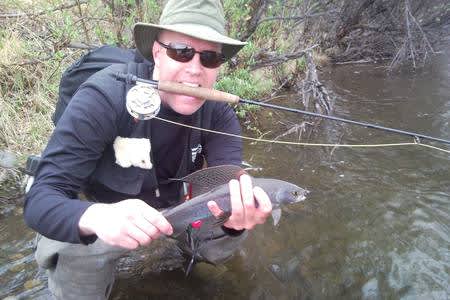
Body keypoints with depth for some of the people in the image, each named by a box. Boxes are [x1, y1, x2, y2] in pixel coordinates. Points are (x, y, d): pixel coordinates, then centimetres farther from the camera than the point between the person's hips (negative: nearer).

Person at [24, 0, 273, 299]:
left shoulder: (218, 111, -17)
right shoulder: (104, 97, -30)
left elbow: (231, 185, -25)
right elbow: (41, 198, -33)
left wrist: (238, 211, -51)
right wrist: (95, 218, -56)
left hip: (175, 204, 4)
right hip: (103, 212, -3)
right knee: (73, 255, -31)